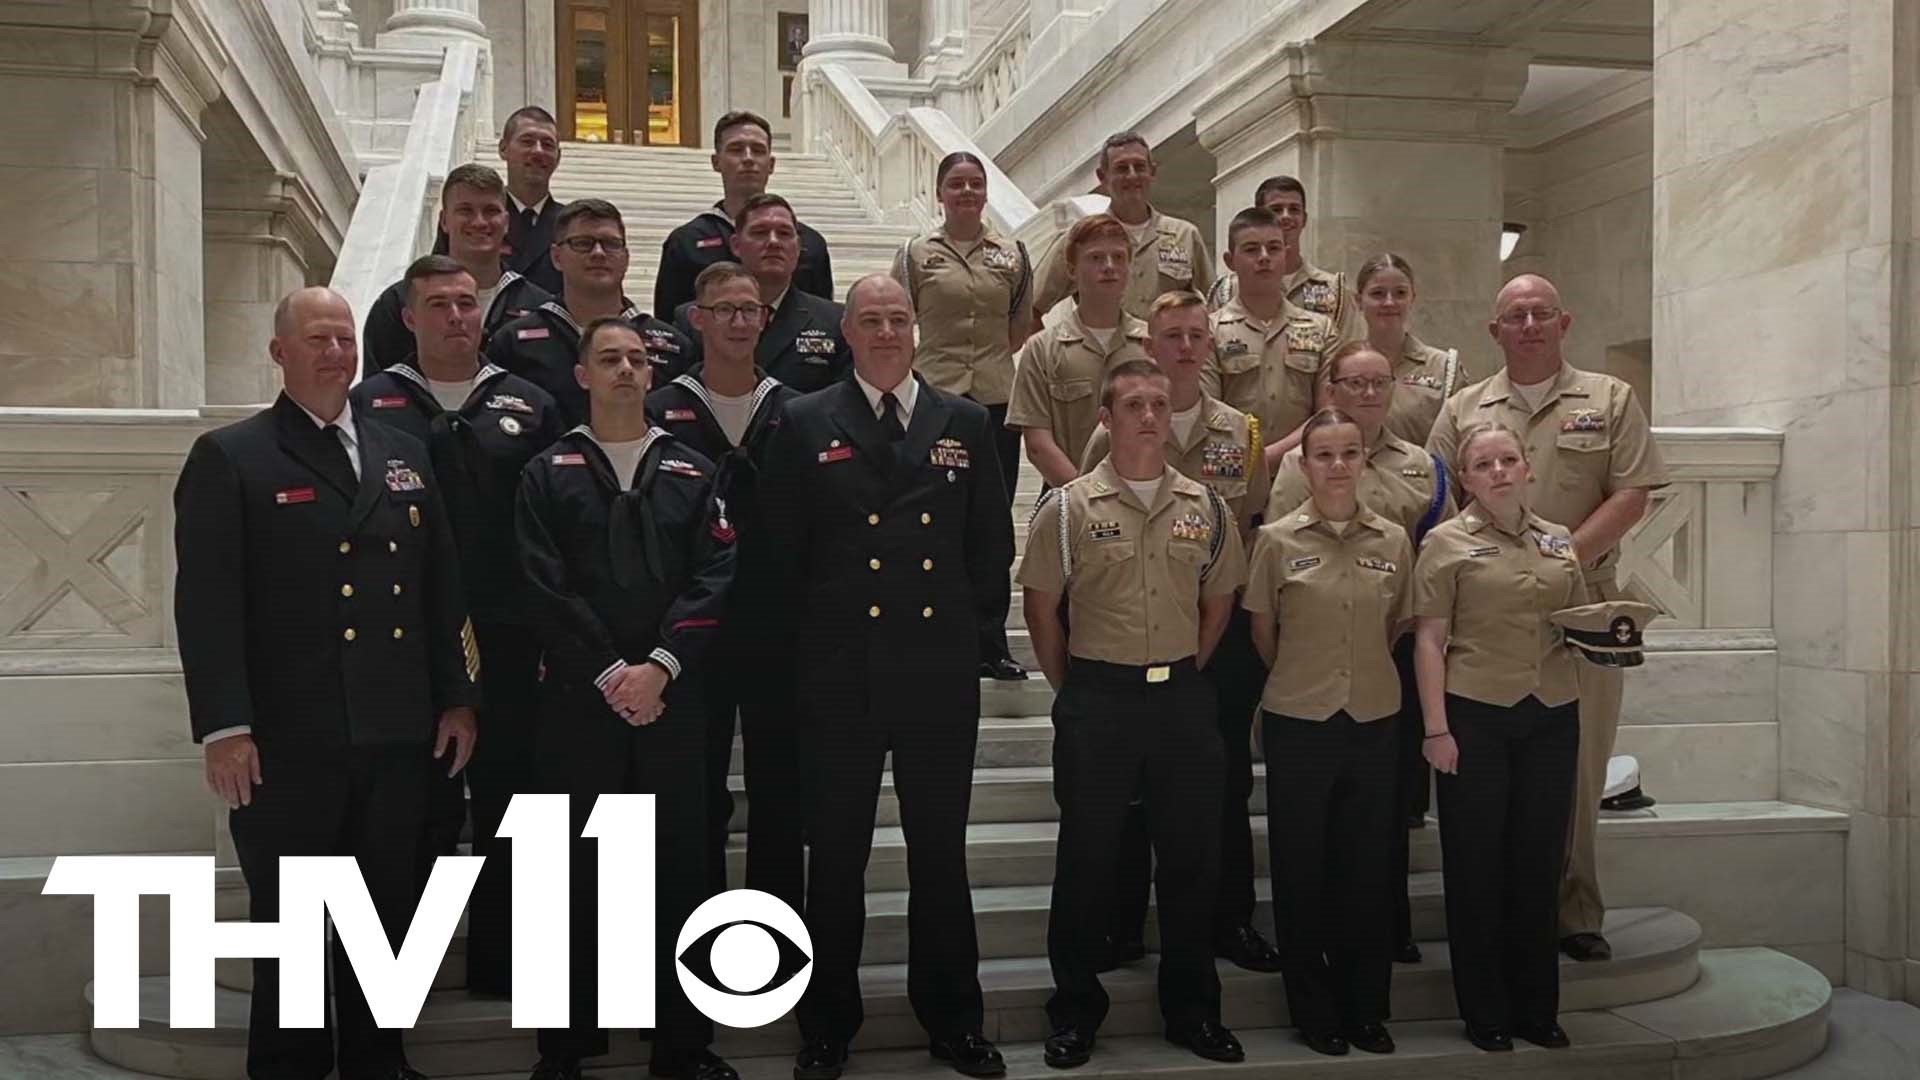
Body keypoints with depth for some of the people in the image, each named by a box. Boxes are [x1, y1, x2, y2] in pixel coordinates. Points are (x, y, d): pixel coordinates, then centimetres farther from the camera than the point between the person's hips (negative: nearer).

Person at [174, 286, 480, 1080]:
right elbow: (207, 603, -9)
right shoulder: (228, 458, -1)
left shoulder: (404, 454, 15)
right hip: (287, 740, -4)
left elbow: (442, 587, 14)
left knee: (388, 915, 14)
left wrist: (457, 698, 8)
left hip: (398, 735, 5)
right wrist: (223, 725, -16)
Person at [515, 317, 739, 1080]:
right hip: (577, 697, -1)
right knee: (574, 869, 4)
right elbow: (544, 588, -4)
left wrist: (659, 667, -12)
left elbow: (714, 579, 0)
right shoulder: (547, 474, 7)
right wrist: (611, 673, -12)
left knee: (679, 864, 4)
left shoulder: (691, 471, 11)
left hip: (673, 696, 1)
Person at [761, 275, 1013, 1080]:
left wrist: (970, 622, 5)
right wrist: (815, 635, -1)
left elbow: (992, 543, 10)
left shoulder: (965, 423, 7)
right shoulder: (805, 424, 1)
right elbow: (782, 549, 1)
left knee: (941, 849, 11)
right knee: (836, 853, 9)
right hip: (840, 674, -1)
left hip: (941, 672, 2)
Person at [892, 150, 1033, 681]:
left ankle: (991, 645, 14)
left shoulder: (1012, 254, 10)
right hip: (935, 397, -2)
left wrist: (1022, 383, 7)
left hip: (997, 399, 2)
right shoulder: (916, 254, 5)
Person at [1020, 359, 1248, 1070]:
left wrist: (1186, 675, 12)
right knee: (1086, 856, 5)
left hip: (1182, 695, 3)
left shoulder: (1206, 507, 4)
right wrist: (1071, 690, 4)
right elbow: (1040, 604, 0)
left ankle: (1192, 1010, 25)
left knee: (1192, 854, 9)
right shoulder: (1068, 507, -5)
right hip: (1097, 696, -3)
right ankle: (1075, 1012, 20)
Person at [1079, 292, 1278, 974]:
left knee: (1227, 778, 9)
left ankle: (1230, 919, 22)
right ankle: (1122, 923, 18)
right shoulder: (1115, 431, 0)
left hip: (1224, 623, 2)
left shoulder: (1242, 432, 6)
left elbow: (1257, 523, 13)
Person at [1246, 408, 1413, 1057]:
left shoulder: (1394, 540, 2)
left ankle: (1366, 1009, 24)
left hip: (1373, 719, 2)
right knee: (1301, 866, 7)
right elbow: (1263, 633, 4)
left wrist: (1363, 670, 9)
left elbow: (1399, 626, 13)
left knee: (1368, 866, 9)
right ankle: (1314, 1011, 21)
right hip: (1298, 721, -2)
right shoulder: (1277, 540, -5)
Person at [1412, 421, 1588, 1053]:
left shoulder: (1558, 541, 12)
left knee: (1539, 863, 9)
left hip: (1552, 716, 4)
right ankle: (1485, 1013, 16)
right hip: (1475, 716, -4)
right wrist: (1437, 728, -12)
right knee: (1477, 865, 3)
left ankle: (1537, 1007, 23)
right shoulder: (1448, 543, -1)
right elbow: (1429, 640, -5)